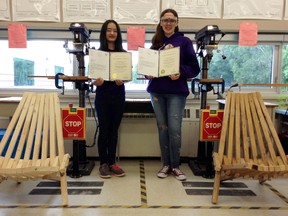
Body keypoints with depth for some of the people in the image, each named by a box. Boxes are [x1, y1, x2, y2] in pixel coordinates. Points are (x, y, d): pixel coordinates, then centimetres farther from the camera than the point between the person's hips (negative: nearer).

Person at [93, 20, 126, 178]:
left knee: (114, 130, 9)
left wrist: (122, 80, -17)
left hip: (118, 95, 2)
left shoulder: (123, 53, 6)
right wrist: (96, 81, -24)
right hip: (103, 95, -2)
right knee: (104, 130, 3)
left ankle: (112, 163, 19)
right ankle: (103, 164, 15)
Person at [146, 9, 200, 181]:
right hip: (157, 91, 4)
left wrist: (180, 73, -19)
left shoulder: (184, 42, 3)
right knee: (162, 128, 8)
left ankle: (176, 166, 13)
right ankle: (166, 165, 20)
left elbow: (195, 68, -1)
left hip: (177, 92, -3)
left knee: (174, 129, -6)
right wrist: (148, 73, -6)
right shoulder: (156, 42, 13)